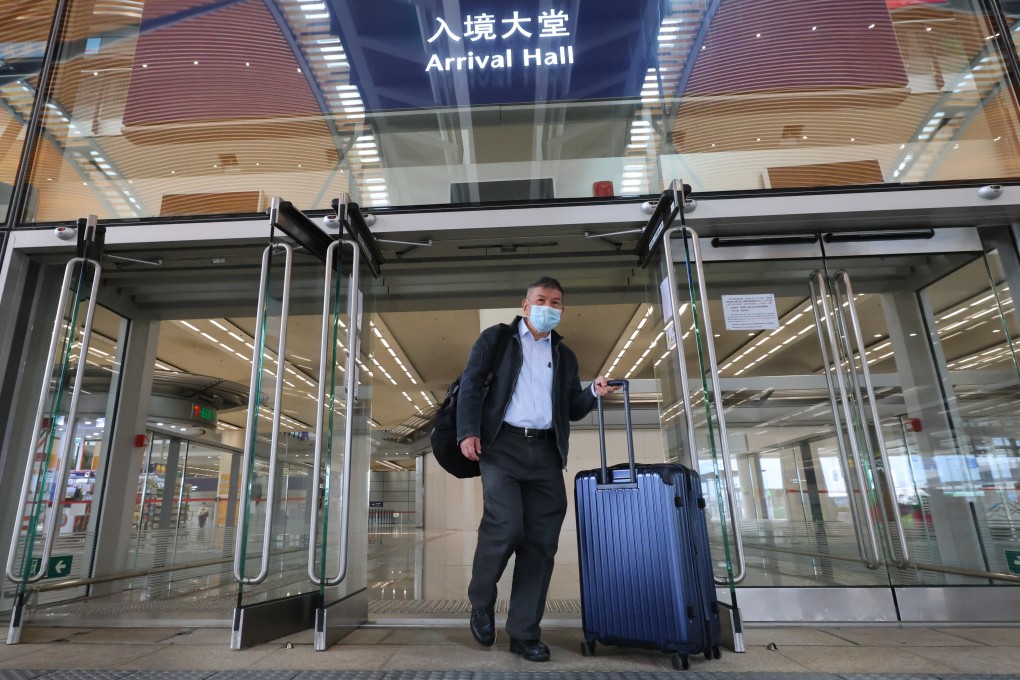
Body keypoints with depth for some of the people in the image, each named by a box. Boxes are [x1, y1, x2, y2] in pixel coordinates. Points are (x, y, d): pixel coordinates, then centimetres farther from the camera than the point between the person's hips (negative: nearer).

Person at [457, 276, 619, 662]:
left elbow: (573, 410, 18)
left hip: (545, 451, 4)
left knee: (541, 542, 0)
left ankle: (525, 633, 12)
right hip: (502, 444, -4)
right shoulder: (495, 338, 9)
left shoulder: (564, 355, 20)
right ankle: (481, 603, 10)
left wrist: (594, 393, -3)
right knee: (506, 526, -18)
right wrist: (468, 432, -13)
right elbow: (471, 384, 1)